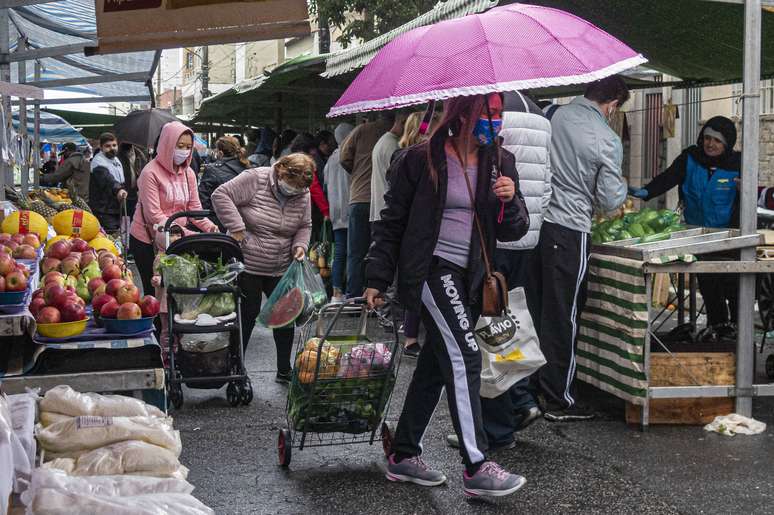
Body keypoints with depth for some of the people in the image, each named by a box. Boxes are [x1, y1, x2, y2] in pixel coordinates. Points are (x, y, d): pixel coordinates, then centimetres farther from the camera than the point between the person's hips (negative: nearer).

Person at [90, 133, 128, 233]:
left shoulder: (116, 160, 16)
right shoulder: (98, 161, -15)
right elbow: (107, 179, -35)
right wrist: (118, 190, -50)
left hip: (116, 209, 9)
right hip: (103, 211, -9)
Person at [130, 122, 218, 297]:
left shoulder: (188, 173, 6)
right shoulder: (150, 173, -15)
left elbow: (194, 207, 3)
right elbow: (154, 215, -20)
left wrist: (208, 226, -17)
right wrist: (185, 233, -27)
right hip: (147, 242, -5)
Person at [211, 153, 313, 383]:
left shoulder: (302, 195, 2)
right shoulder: (255, 179, -14)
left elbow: (304, 226, 14)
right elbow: (221, 195, -17)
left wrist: (300, 245, -6)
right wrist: (236, 228, -22)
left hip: (281, 269, 5)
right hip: (248, 266, -5)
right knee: (248, 314, 0)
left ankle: (284, 370, 20)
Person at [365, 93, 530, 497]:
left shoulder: (499, 163, 7)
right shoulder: (422, 160, -7)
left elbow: (513, 232, 7)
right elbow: (392, 221, -2)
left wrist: (510, 201, -14)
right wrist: (377, 278, -3)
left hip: (469, 278, 6)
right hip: (431, 268, -6)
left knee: (436, 364, 11)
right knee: (464, 357, -16)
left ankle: (403, 456, 23)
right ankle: (476, 468, -16)